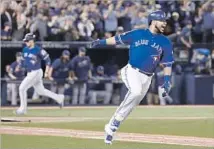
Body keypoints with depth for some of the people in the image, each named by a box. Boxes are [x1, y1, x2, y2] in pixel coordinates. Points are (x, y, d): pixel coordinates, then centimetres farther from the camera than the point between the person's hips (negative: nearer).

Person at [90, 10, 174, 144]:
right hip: (132, 71, -3)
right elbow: (118, 39, 13)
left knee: (132, 104, 1)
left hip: (146, 77, 3)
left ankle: (112, 127, 11)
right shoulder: (138, 34, 3)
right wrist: (101, 42, 13)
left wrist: (167, 81, -2)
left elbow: (168, 64, 9)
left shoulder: (165, 43, 8)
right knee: (136, 92, -31)